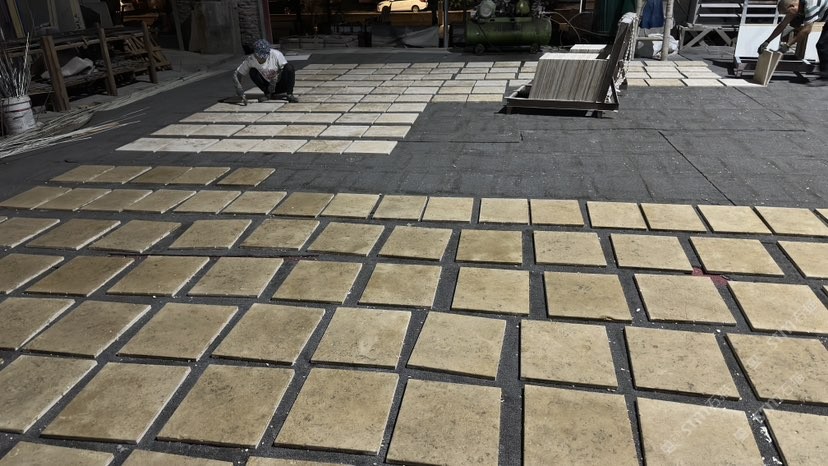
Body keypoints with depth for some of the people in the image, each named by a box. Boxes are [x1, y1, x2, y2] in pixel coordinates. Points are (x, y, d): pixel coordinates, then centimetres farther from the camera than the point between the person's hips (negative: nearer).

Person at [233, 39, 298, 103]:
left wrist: (275, 79, -29)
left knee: (289, 67, -28)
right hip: (268, 85, 2)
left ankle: (289, 94, -19)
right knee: (252, 71, -21)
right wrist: (239, 87, -29)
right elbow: (236, 74, -11)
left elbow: (287, 70, -16)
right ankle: (268, 94, -8)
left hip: (281, 85, -2)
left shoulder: (276, 54, -22)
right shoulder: (250, 60, -16)